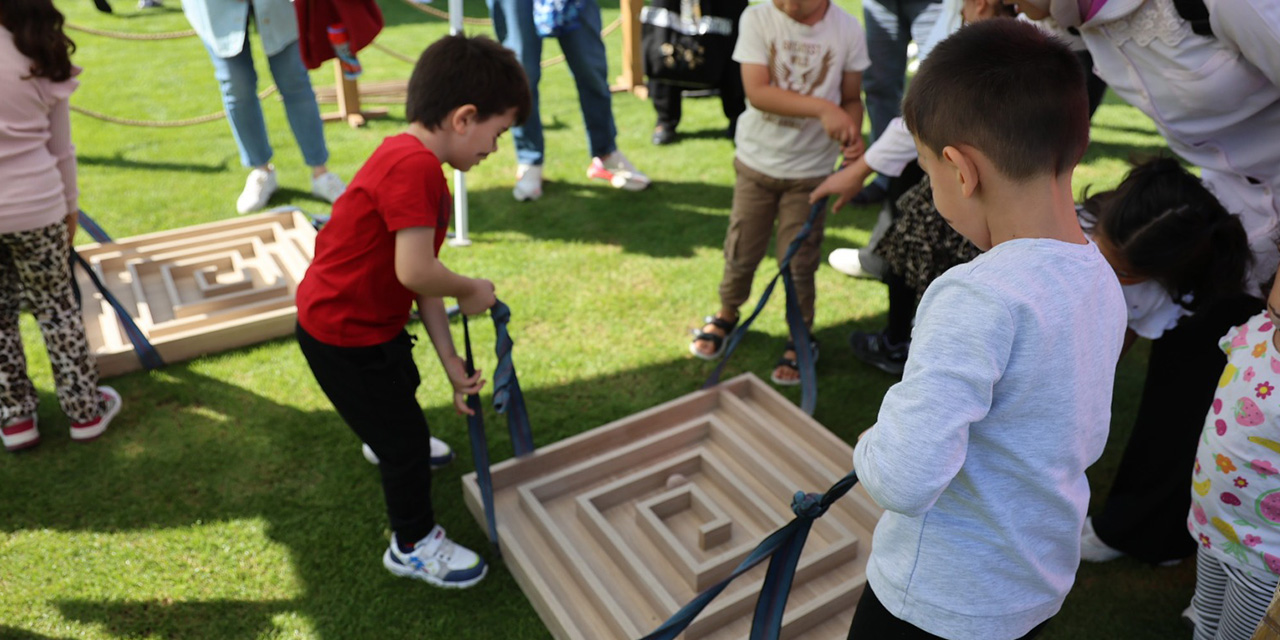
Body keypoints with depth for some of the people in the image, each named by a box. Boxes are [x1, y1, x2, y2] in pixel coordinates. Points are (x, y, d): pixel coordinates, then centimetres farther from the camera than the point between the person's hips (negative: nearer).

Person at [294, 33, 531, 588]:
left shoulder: (419, 167, 4)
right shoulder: (414, 166, -30)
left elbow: (422, 278, 3)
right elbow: (416, 272, -37)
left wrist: (451, 363, 2)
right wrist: (472, 290, -16)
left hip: (371, 321, 10)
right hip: (342, 337, -10)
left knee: (403, 387, 35)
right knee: (407, 439, 4)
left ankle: (389, 445, 67)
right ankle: (413, 546, 27)